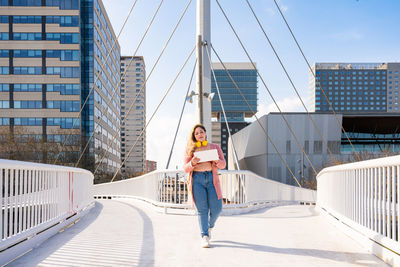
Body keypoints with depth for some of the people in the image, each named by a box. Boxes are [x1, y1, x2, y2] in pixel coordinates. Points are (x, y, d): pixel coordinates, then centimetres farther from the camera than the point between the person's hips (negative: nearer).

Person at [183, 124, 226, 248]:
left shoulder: (215, 147, 16)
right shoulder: (190, 149, 13)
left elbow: (223, 164, 10)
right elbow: (185, 168, 8)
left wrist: (216, 160, -12)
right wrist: (193, 163, -13)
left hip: (212, 178, 1)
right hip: (197, 179, -1)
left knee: (216, 209, -4)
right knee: (202, 210, -7)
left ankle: (210, 226, 26)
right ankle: (205, 237, -4)